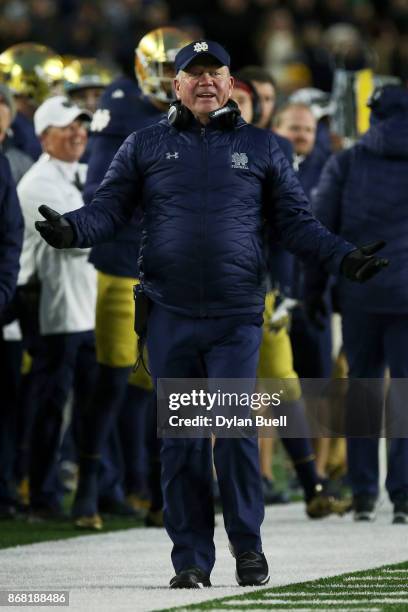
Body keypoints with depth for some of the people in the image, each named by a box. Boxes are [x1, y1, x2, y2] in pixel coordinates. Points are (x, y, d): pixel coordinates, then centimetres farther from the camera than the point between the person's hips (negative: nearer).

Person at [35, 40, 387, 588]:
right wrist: (70, 230, -14)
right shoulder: (146, 146, 11)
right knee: (181, 438, 2)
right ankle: (191, 558, 8)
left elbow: (297, 223, 12)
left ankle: (248, 547, 5)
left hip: (236, 317, -1)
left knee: (236, 429, -10)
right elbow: (110, 208, 6)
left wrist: (344, 258, -2)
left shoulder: (261, 148, 11)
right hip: (169, 317, 1)